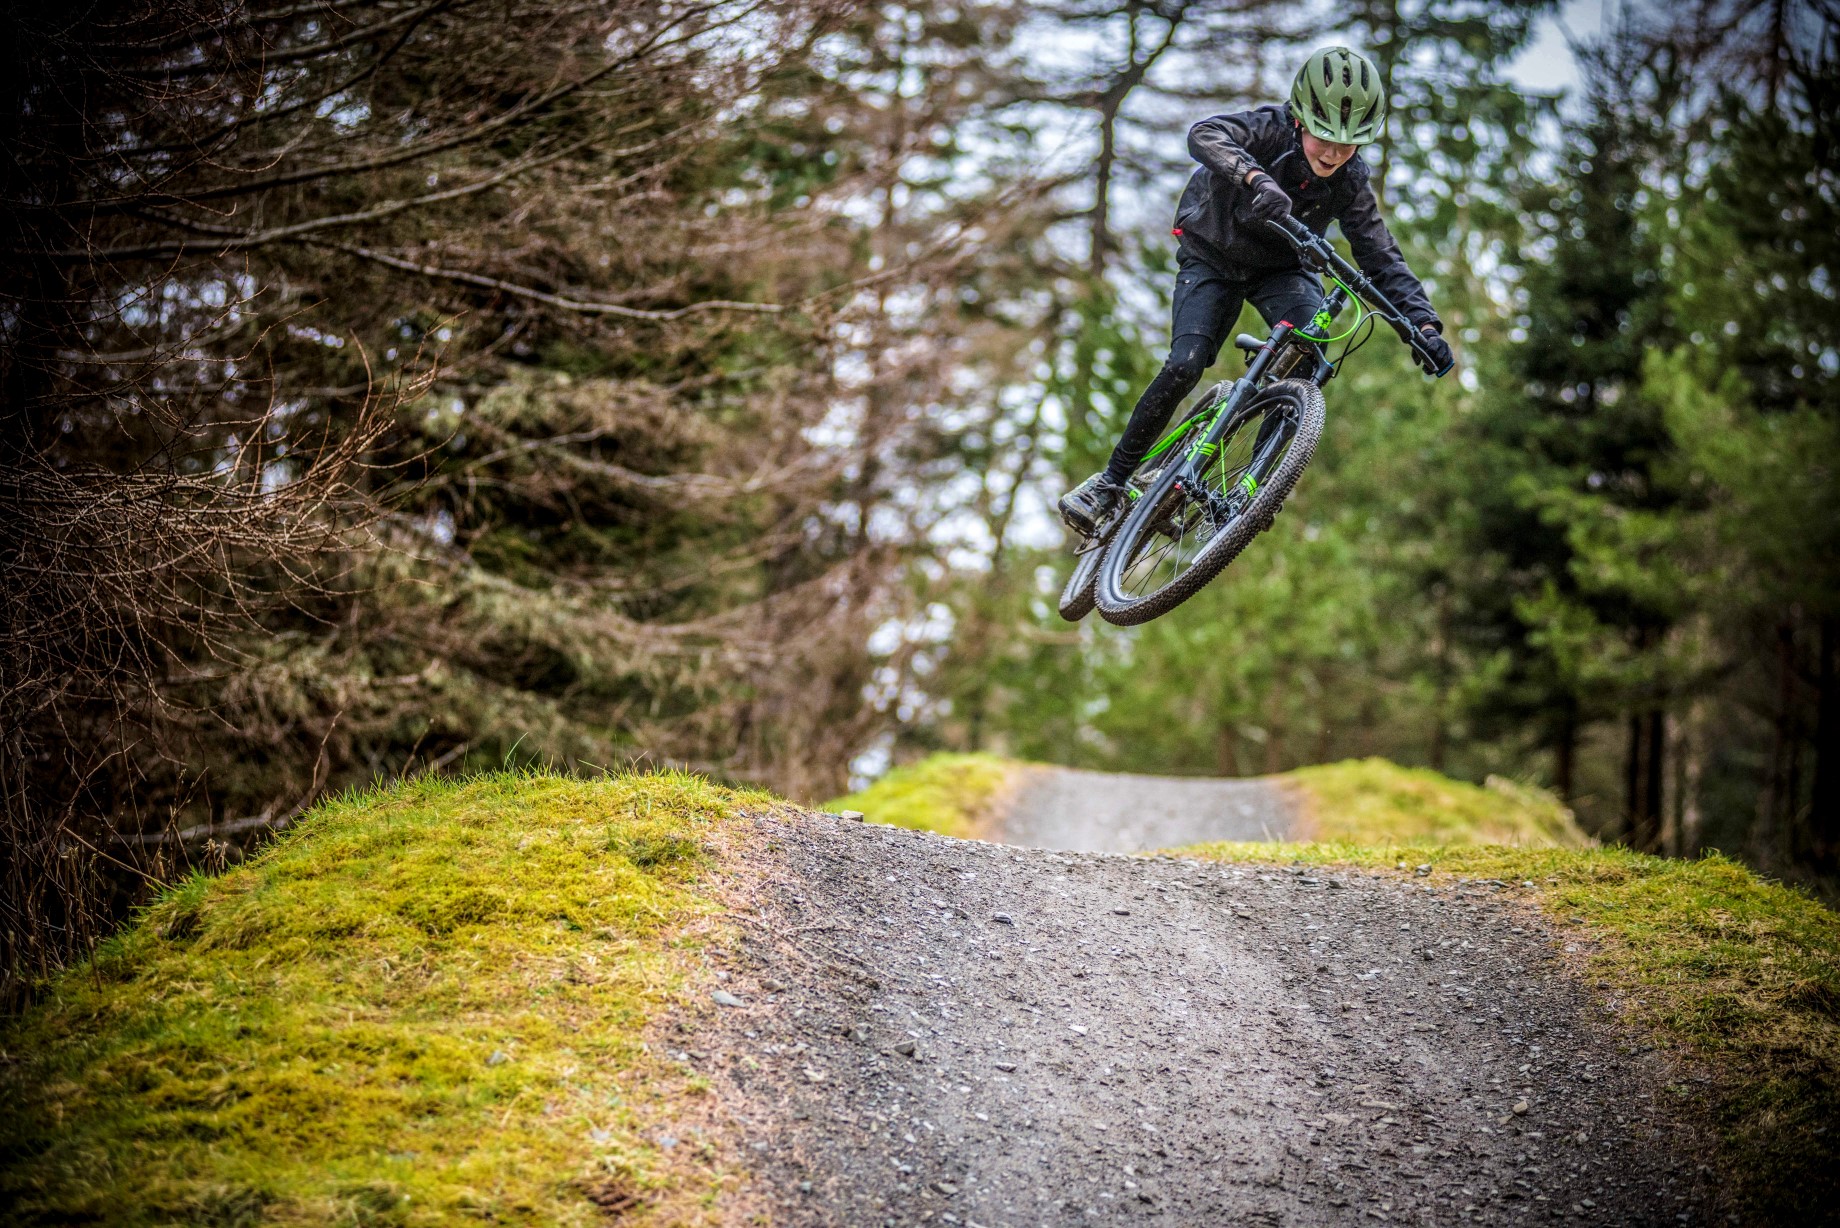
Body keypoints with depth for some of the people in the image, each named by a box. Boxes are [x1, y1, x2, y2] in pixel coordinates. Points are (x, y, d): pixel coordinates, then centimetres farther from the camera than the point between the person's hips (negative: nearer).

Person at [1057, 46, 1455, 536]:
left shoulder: (1350, 182, -18)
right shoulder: (1272, 128, -27)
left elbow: (1382, 260, -16)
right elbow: (1204, 135, -47)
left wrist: (1424, 324, -30)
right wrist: (1255, 178, -66)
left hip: (1281, 270, 2)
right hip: (1212, 258, -2)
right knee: (1185, 365, -21)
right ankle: (1112, 481, -7)